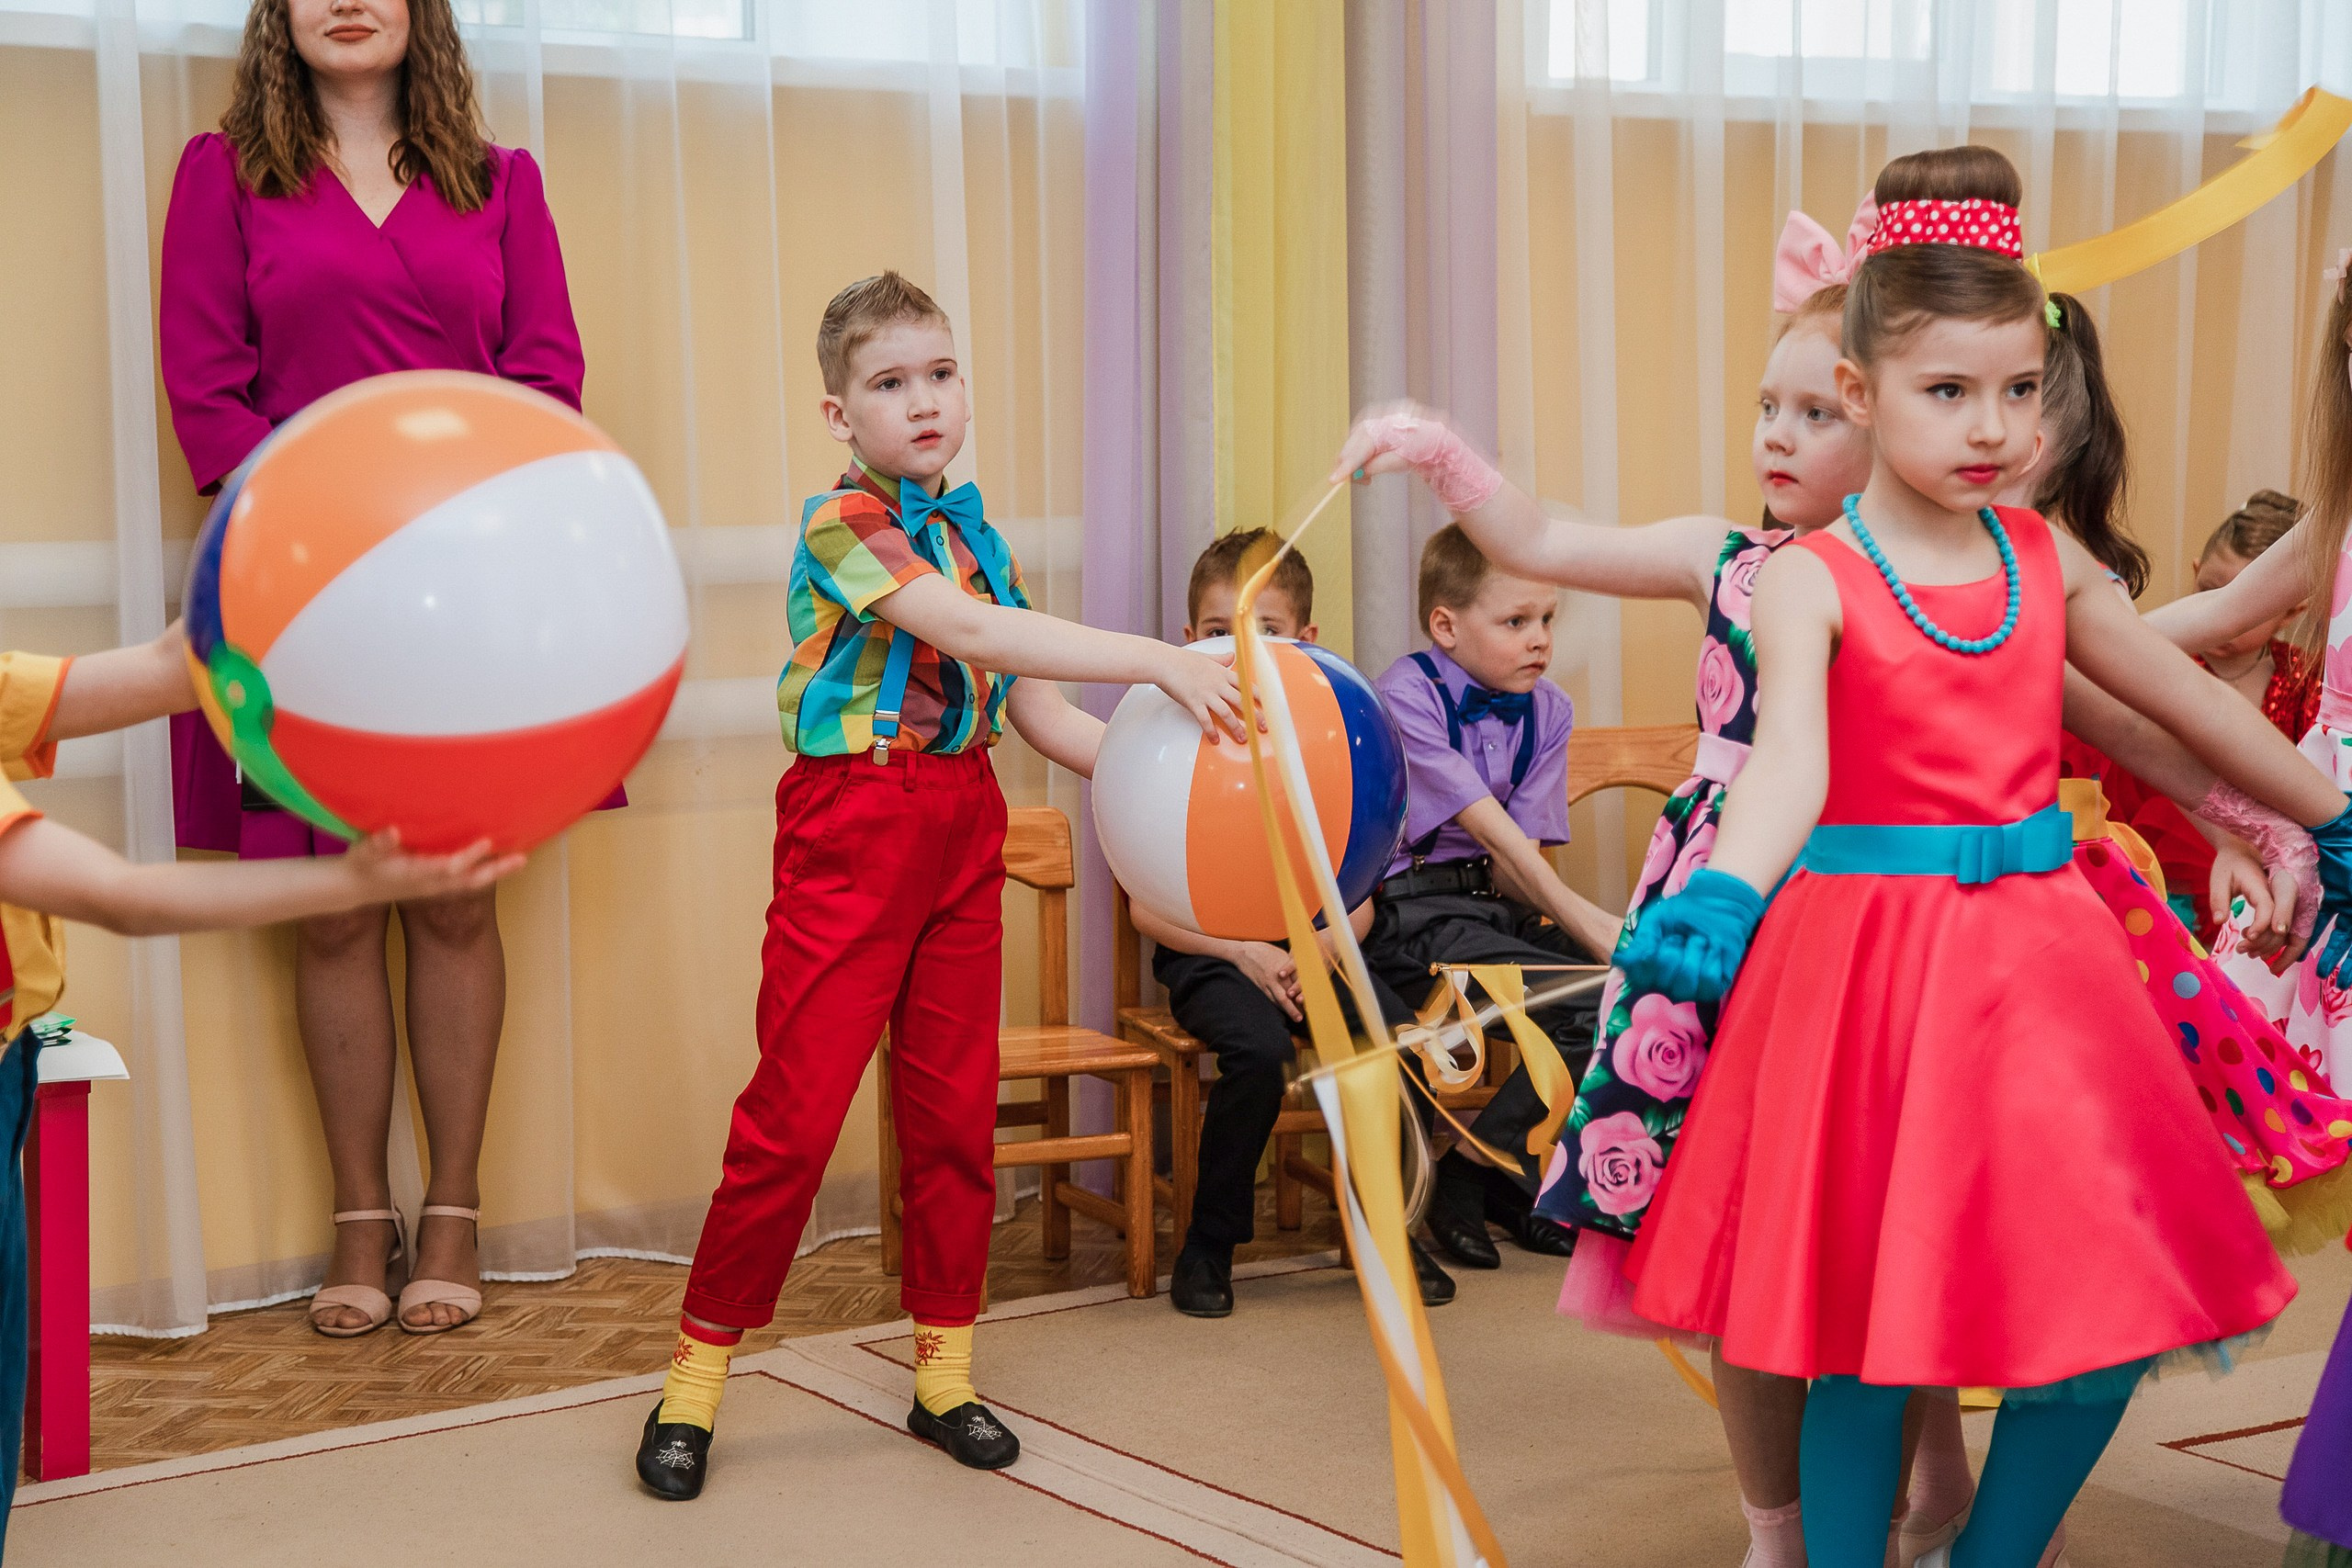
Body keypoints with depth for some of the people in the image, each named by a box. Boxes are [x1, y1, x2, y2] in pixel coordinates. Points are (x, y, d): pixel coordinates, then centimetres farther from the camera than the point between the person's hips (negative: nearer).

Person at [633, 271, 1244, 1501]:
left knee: (956, 1106, 10)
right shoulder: (842, 524, -11)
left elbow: (1038, 715, 12)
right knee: (796, 1107, -5)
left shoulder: (975, 538, 11)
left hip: (963, 826, 7)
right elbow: (963, 631, -26)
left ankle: (944, 1373, 20)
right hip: (852, 827, -7)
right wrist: (1159, 660, -31)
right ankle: (698, 1369, 8)